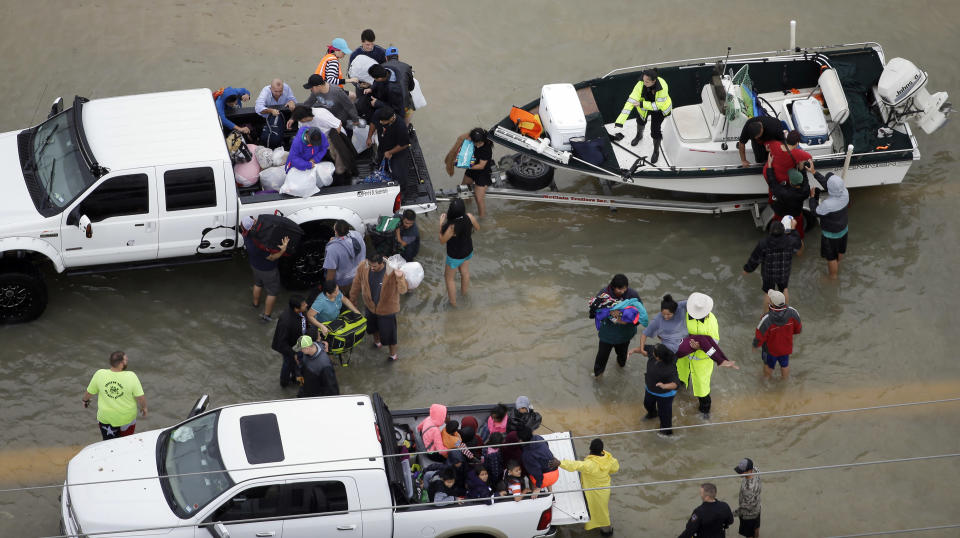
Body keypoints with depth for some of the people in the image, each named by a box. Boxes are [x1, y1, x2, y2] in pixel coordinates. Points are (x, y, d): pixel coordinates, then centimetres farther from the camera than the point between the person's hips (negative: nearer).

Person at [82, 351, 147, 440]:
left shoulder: (100, 374, -14)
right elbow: (140, 397, -16)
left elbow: (89, 392, -1)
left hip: (105, 417, 1)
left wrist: (85, 399, 20)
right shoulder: (131, 377, -21)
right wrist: (144, 408, 4)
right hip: (127, 418, -1)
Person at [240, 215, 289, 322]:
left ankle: (256, 303, 59)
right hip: (267, 270, -8)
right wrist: (283, 249, -43)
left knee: (258, 284, 35)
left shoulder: (246, 237, -21)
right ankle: (266, 315, 26)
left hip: (255, 266, 8)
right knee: (272, 292, 15)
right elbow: (271, 257, -32)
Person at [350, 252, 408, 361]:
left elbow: (402, 290, -40)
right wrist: (353, 299, 9)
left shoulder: (392, 272, -34)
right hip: (370, 305, 4)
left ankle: (393, 354, 42)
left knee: (388, 332, 13)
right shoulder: (363, 267, -23)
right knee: (372, 327, 31)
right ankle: (377, 341, 64)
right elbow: (357, 283, -5)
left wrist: (400, 278, -61)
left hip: (387, 308, -4)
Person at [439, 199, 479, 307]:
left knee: (449, 278, 22)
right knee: (465, 272, 33)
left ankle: (453, 301, 39)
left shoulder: (452, 227, -41)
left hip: (455, 257, -5)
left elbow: (442, 241, -22)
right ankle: (464, 292, 58)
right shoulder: (470, 218, -27)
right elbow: (477, 228, -5)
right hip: (468, 251, 5)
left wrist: (441, 223, -18)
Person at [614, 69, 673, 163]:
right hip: (644, 104, 3)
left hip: (659, 108, -3)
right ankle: (639, 136, 65)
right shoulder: (641, 85, -37)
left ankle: (656, 152, 27)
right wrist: (620, 121, -45)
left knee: (655, 129, -3)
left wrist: (641, 104, -34)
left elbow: (658, 105, -31)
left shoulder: (662, 87, -41)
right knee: (641, 121, 28)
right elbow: (630, 101, -40)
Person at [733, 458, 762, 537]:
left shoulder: (750, 488, -46)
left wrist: (734, 514, -20)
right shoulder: (755, 470, -23)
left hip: (749, 514, -8)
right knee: (755, 528, 34)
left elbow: (747, 506, -33)